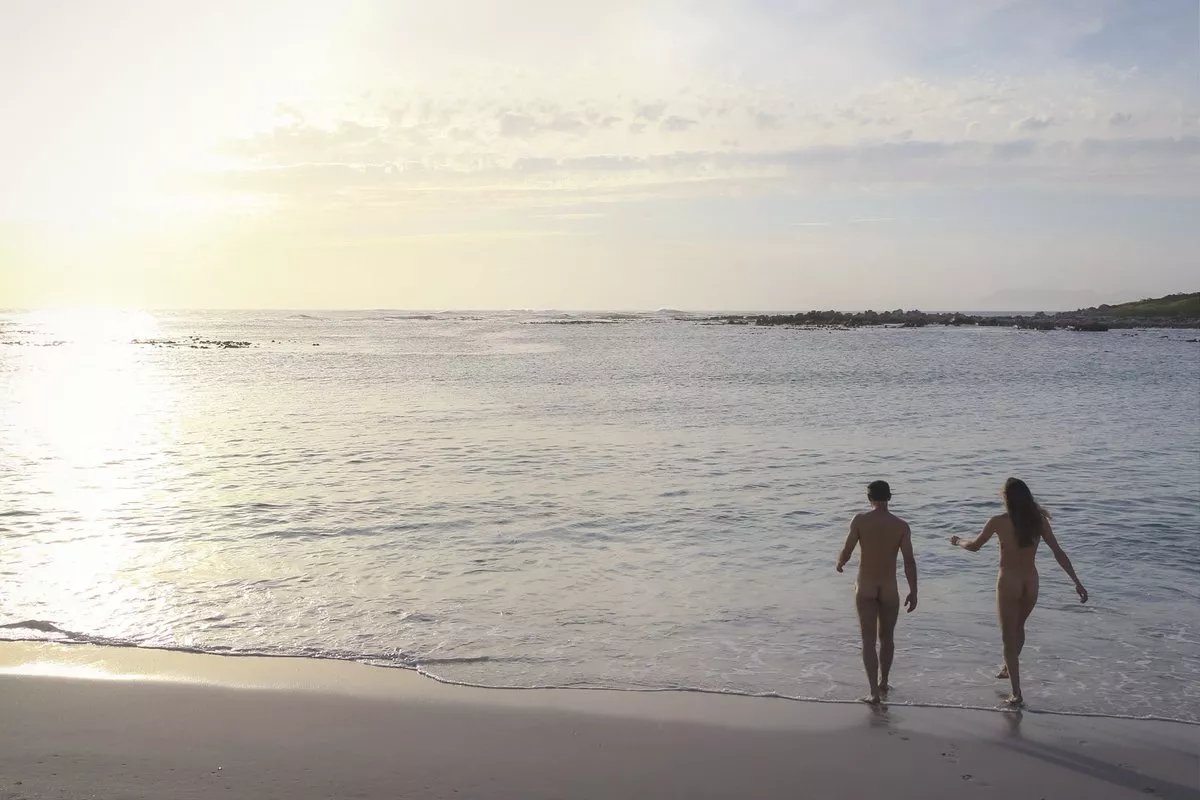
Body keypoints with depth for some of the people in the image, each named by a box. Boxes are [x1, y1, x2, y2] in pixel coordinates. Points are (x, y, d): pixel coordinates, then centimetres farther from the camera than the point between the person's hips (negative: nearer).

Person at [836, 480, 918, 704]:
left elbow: (846, 552, -7)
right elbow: (909, 561, -9)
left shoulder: (860, 520, -8)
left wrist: (839, 563, 16)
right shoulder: (901, 526, -6)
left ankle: (874, 692, -4)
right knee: (887, 637, 20)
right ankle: (883, 683, 35)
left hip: (865, 587, -1)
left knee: (869, 640, 2)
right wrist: (913, 592, -2)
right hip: (889, 589, 1)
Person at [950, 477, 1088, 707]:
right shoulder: (1039, 521, -4)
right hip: (1030, 582, 4)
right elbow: (1058, 552, -4)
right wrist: (1077, 582, 0)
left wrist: (958, 541, 22)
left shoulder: (999, 522, -12)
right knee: (1018, 627, 29)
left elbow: (974, 546, 1)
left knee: (1009, 638, 4)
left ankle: (1017, 695, 0)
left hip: (1008, 582, -4)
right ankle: (1009, 668, 50)